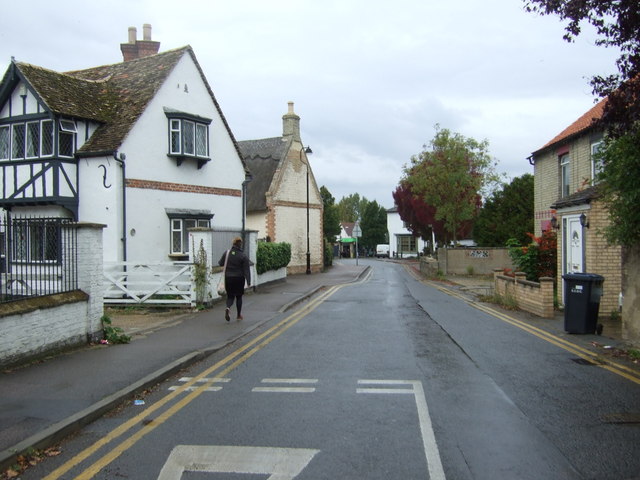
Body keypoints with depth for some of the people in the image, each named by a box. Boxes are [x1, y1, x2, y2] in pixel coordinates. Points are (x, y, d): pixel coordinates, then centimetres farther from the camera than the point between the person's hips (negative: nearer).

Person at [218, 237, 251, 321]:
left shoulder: (226, 253, -3)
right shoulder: (243, 256, -9)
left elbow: (220, 263, 7)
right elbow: (246, 270, -11)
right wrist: (248, 282, -9)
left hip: (228, 278, 2)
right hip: (239, 279, -2)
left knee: (230, 296, 11)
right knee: (239, 296, 13)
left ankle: (228, 307, -19)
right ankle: (239, 315, 21)